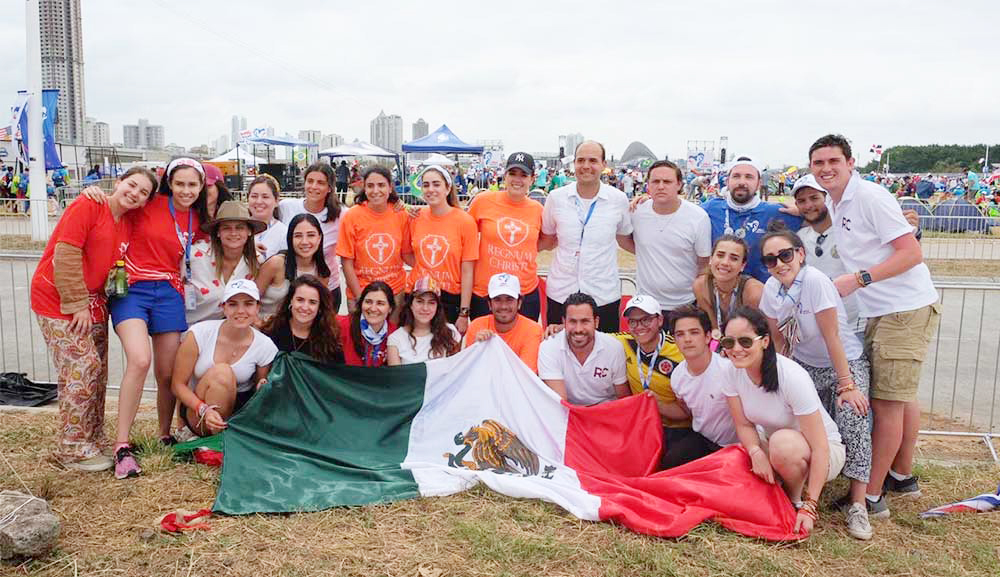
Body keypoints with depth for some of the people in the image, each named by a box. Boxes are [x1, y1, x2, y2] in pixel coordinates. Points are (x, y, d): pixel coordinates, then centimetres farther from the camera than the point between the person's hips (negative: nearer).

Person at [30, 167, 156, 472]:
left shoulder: (128, 224, 8)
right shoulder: (88, 207, -15)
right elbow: (65, 256, -20)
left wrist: (94, 303, 3)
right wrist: (77, 304, -19)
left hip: (92, 301, 8)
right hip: (58, 299, -8)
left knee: (97, 372, 10)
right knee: (81, 369, -11)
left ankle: (93, 441, 23)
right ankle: (72, 450, 0)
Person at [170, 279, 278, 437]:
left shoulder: (265, 346, -10)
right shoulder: (199, 333, -14)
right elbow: (178, 385, -10)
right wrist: (204, 410, -27)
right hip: (196, 407, -2)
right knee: (221, 372, -31)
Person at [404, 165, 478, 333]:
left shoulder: (465, 221, -8)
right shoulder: (415, 218, 0)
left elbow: (467, 272, -8)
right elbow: (406, 253, 15)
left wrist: (464, 314, -10)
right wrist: (424, 272, -3)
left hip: (451, 299, -3)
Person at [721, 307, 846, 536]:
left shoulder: (792, 377, -30)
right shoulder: (733, 372, -14)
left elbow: (820, 448, -28)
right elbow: (744, 425, -7)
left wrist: (809, 507, -31)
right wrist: (756, 452, -30)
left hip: (826, 455, -5)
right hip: (772, 444, 5)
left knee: (783, 443, -38)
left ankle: (796, 499, -7)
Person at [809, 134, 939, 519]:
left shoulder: (870, 196, -15)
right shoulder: (833, 203, 10)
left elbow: (912, 253, -18)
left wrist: (858, 279, -23)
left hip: (906, 310, -10)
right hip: (882, 312, 10)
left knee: (886, 403, -6)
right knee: (901, 396, 21)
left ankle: (872, 497, 2)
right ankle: (903, 476, 37)